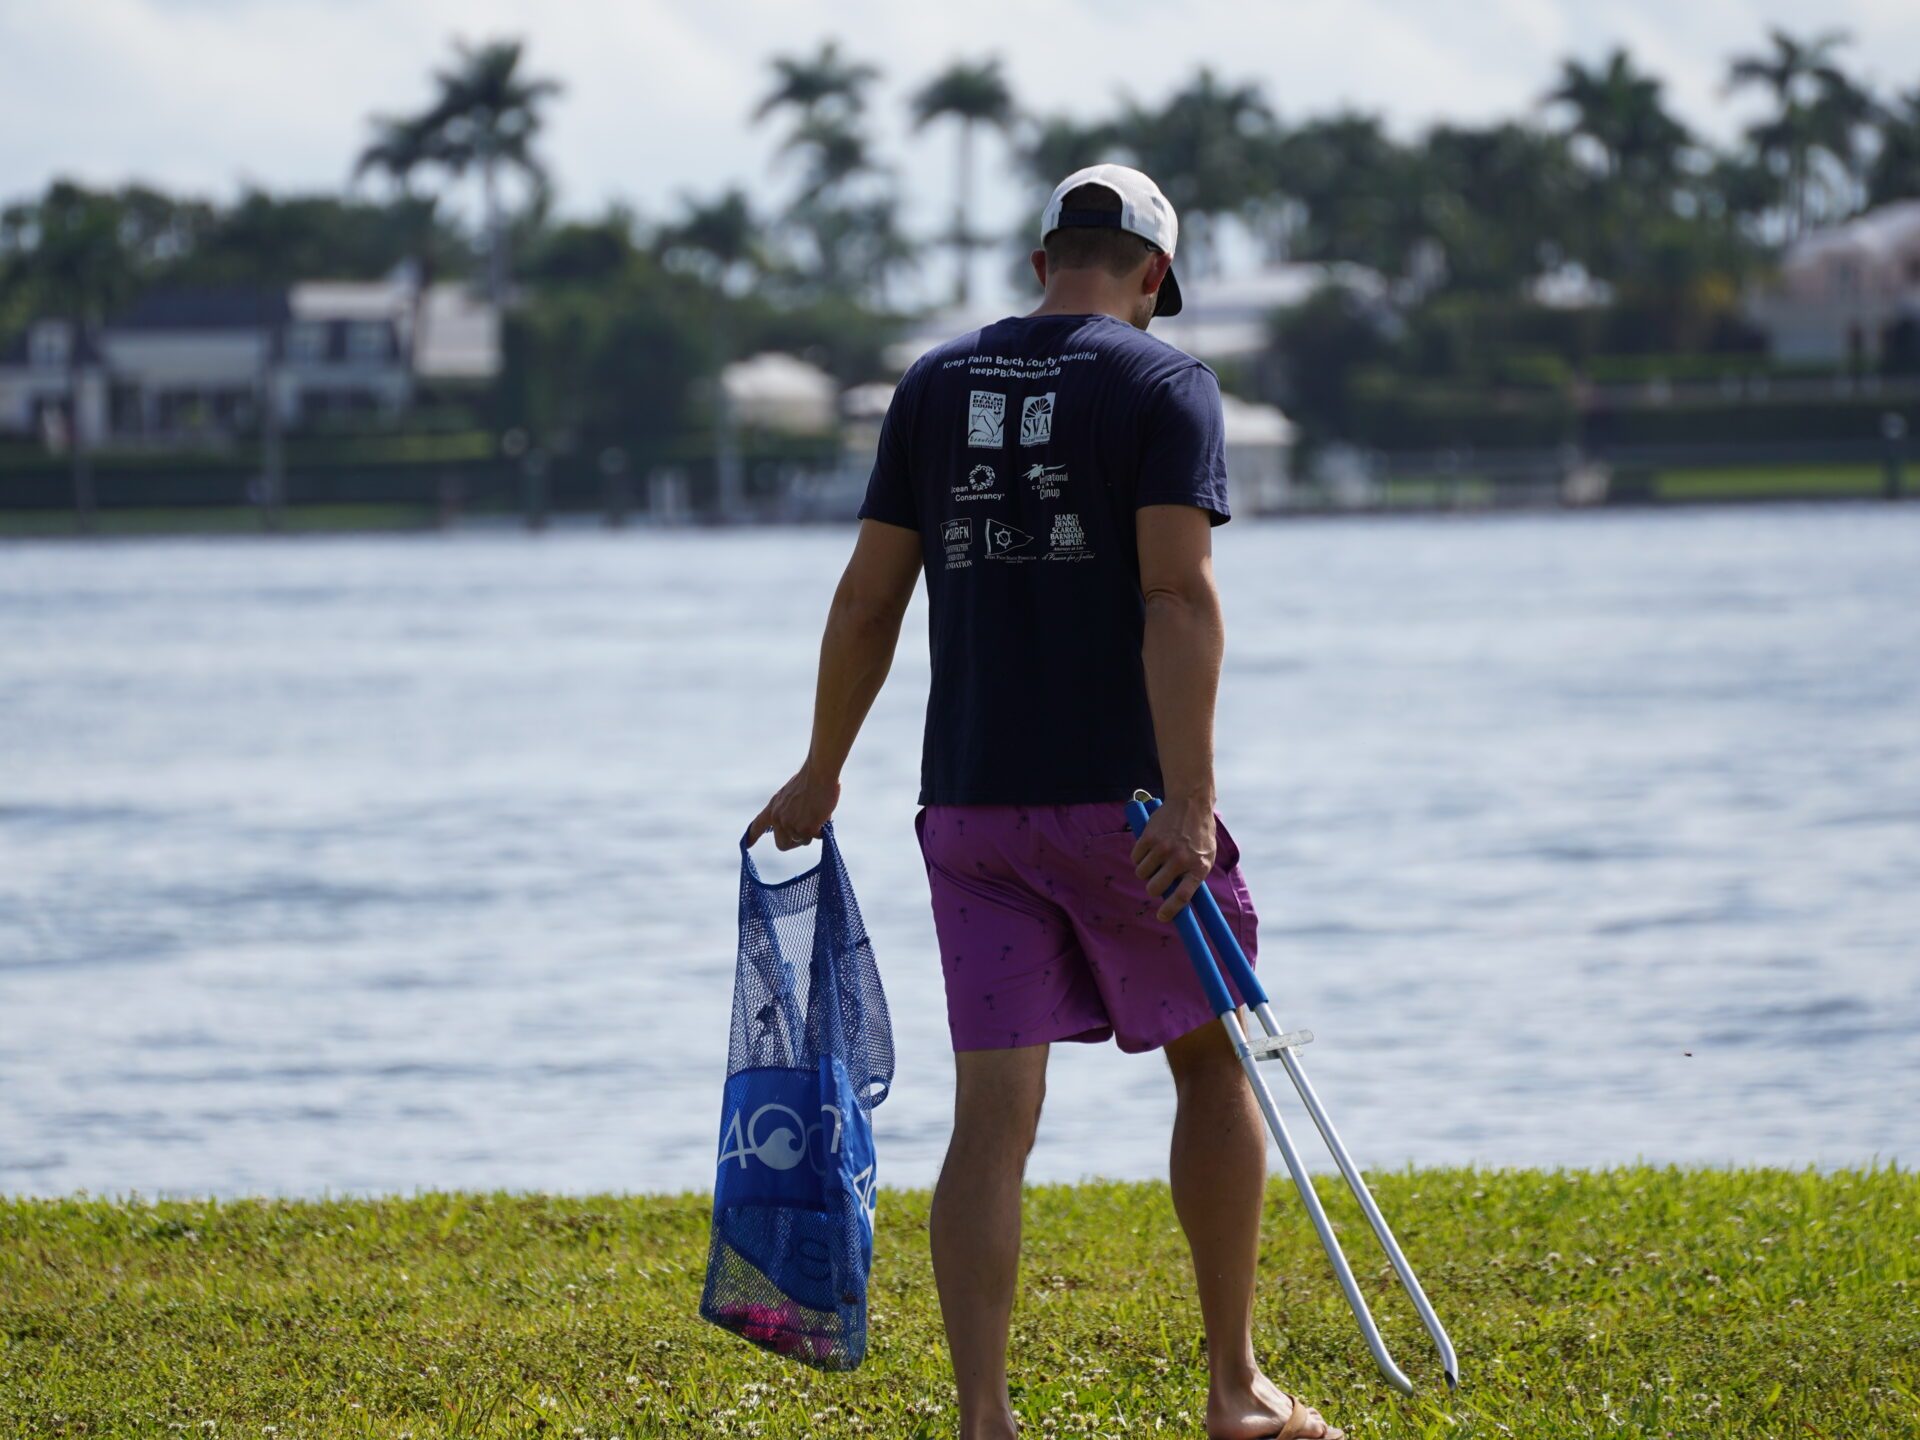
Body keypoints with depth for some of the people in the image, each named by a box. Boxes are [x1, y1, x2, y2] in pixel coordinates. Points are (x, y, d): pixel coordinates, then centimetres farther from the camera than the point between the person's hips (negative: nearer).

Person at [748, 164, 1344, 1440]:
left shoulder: (937, 384, 9)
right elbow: (1177, 593, -15)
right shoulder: (1163, 383, -4)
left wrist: (822, 773, 20)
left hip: (969, 804, 3)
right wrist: (1188, 799, -21)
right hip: (1121, 796, -3)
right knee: (1211, 1063, 14)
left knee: (993, 1114, 1)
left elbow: (870, 596, 10)